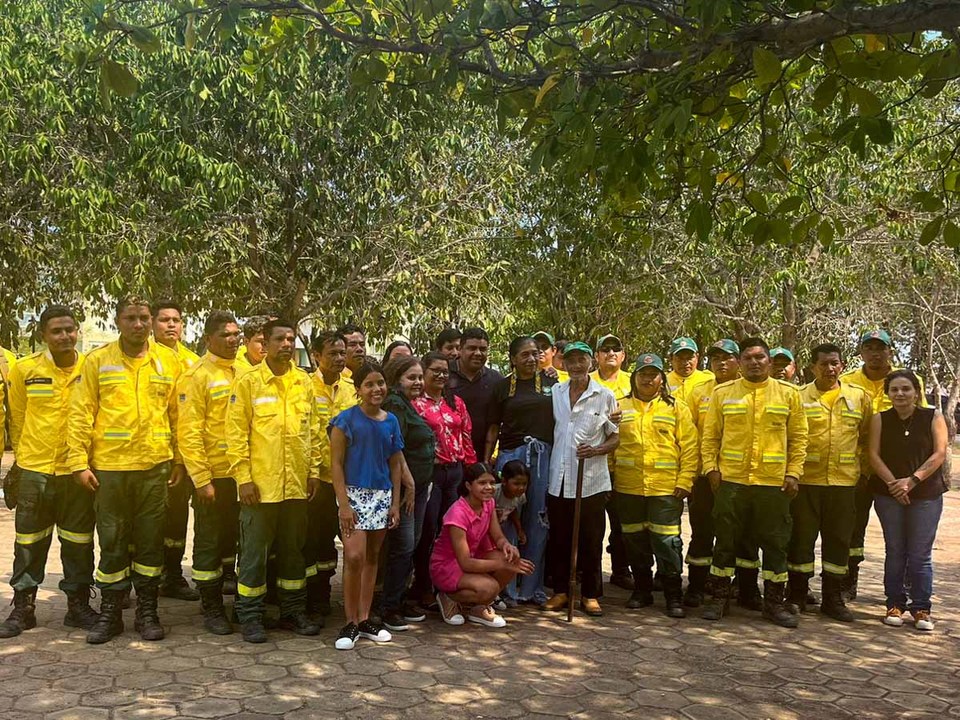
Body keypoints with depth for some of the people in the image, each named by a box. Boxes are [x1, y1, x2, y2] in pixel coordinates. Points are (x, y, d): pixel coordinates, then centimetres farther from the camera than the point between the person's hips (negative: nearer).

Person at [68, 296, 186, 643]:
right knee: (112, 543, 8)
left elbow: (178, 414, 8)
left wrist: (180, 459, 4)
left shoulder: (168, 361, 5)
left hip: (155, 465, 1)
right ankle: (110, 613, 20)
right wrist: (79, 462, -6)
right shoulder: (97, 360, 2)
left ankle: (147, 611, 20)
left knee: (150, 542, 8)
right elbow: (80, 415, 0)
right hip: (109, 466, -1)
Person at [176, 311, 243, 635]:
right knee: (209, 543, 4)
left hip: (240, 473, 5)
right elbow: (189, 432, -12)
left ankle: (227, 581, 31)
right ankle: (212, 608, 13)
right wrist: (202, 479, -16)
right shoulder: (197, 376, -8)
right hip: (212, 474, -5)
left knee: (231, 536, 16)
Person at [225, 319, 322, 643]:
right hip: (260, 483, -4)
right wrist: (243, 477, -12)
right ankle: (250, 616, 15)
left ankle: (293, 611, 25)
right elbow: (236, 433, -7)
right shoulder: (248, 382, -5)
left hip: (297, 482, 4)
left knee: (293, 549, 13)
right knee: (254, 551, 4)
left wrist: (314, 470, 7)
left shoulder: (304, 381, 8)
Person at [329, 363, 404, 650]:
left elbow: (395, 464, 11)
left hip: (382, 495, 5)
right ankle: (351, 622, 0)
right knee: (354, 556, -13)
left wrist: (395, 502, 6)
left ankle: (365, 618, 20)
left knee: (372, 556, 10)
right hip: (354, 494, -5)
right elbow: (336, 463, -8)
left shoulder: (391, 421, 7)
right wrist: (343, 504, -14)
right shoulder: (346, 419, -7)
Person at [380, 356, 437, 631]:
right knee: (403, 546, -6)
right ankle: (389, 608, 4)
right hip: (403, 487, -9)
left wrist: (422, 484, 18)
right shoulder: (394, 405, -13)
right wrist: (410, 484, -17)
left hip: (418, 485, 9)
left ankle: (400, 600, 23)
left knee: (412, 544, 13)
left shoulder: (409, 406, 17)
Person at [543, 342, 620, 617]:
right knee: (559, 539, 9)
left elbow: (615, 438, 3)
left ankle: (591, 594, 17)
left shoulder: (605, 396, 1)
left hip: (592, 481, -2)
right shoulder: (555, 393, 8)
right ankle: (560, 591, 22)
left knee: (591, 541, 4)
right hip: (559, 479, 3)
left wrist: (596, 450, -15)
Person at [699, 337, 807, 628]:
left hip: (774, 483, 0)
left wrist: (793, 472, -2)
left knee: (776, 544, 7)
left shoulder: (788, 393, 5)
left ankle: (774, 603, 20)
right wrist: (710, 467, -3)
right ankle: (718, 598, 19)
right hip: (730, 480, 0)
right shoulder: (723, 393, 5)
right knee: (725, 541, 7)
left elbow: (798, 437, 5)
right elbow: (710, 435, 6)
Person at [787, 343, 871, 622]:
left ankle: (833, 599, 20)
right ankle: (797, 596, 15)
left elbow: (866, 436, 15)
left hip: (844, 481, 2)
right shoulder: (799, 397, 0)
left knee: (838, 540, 9)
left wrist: (861, 464, 8)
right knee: (801, 539, 3)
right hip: (806, 481, -2)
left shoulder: (859, 397, 7)